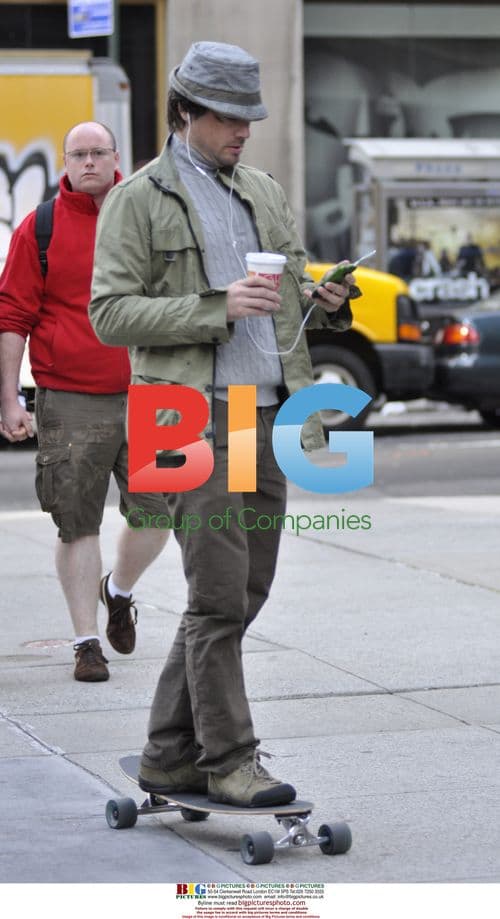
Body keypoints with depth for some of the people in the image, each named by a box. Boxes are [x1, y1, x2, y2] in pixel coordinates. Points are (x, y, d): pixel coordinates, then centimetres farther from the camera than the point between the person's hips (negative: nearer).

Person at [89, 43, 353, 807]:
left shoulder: (265, 193, 18)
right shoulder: (139, 200, -1)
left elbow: (292, 295, 24)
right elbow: (110, 313, -8)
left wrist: (324, 302, 0)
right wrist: (215, 307, -18)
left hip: (269, 416, 7)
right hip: (193, 418, -6)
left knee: (243, 595, 7)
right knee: (219, 594, -10)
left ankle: (169, 758, 15)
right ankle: (228, 760, -3)